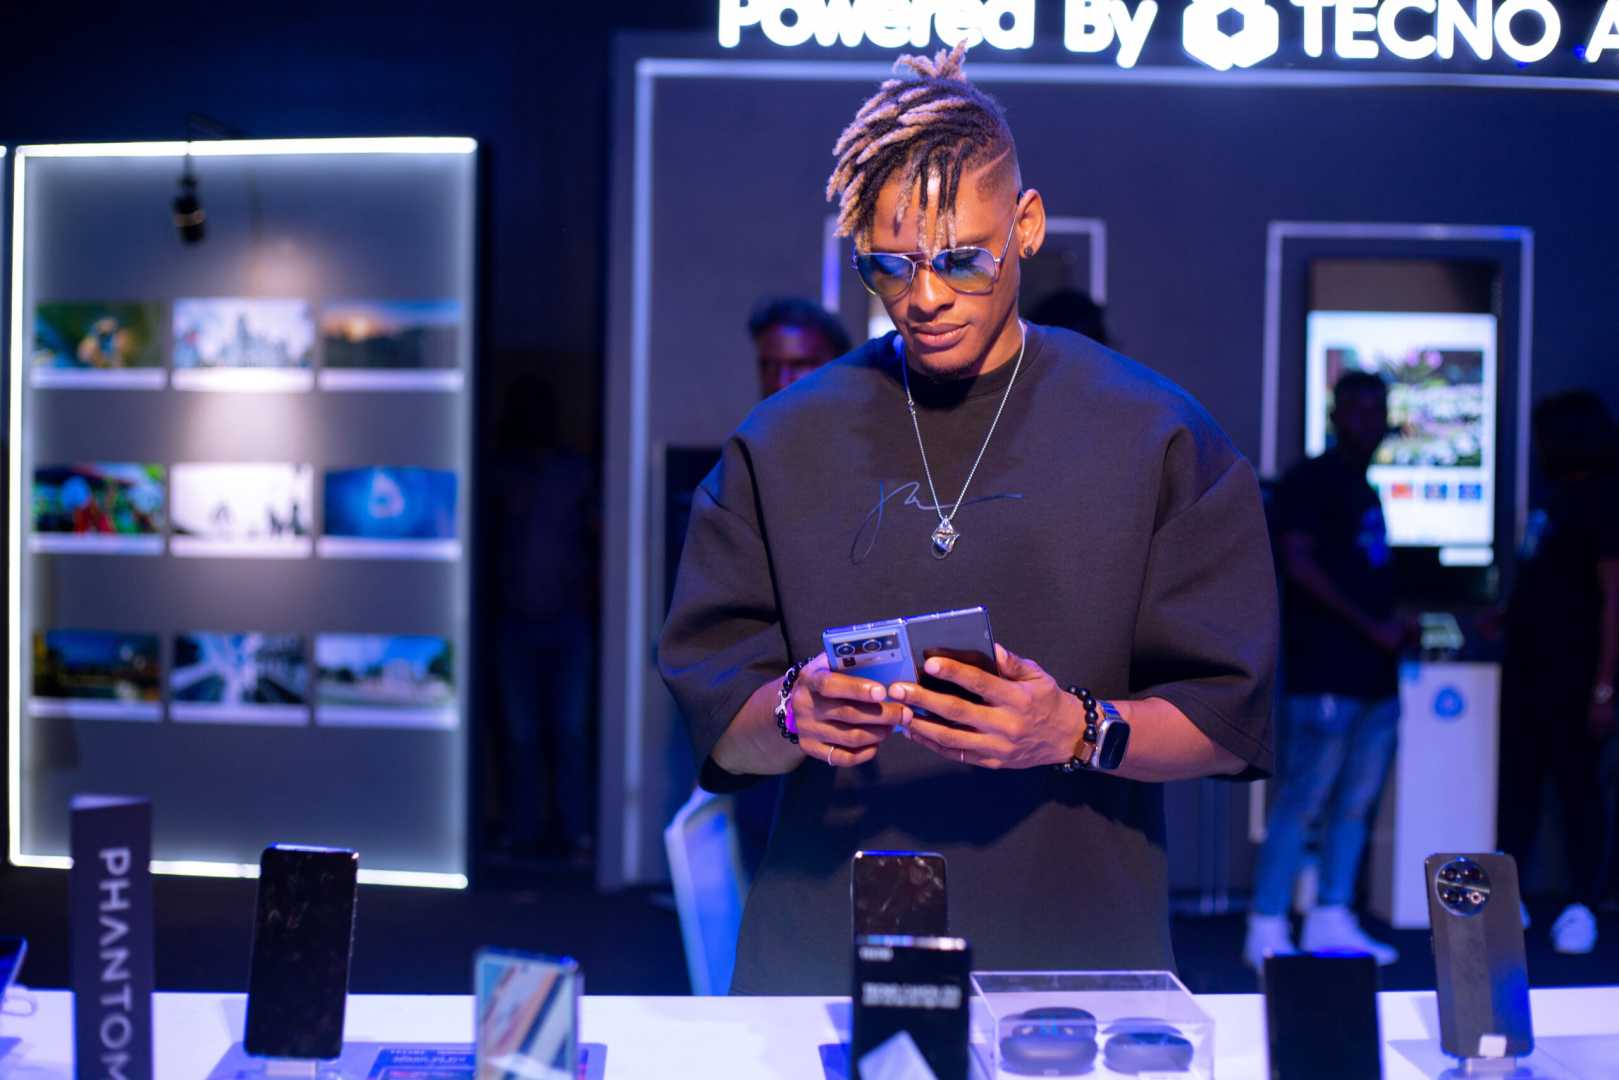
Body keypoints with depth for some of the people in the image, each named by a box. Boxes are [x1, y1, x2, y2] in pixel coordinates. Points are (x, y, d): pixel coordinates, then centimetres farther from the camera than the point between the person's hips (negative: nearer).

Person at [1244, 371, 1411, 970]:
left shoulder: (1363, 490, 22)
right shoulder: (1309, 480, -4)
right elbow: (1299, 563, -15)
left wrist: (1395, 624, 9)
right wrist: (1373, 626, -14)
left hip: (1372, 674, 9)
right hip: (1324, 675, -9)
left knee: (1356, 803, 10)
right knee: (1301, 802, -8)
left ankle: (1331, 921, 16)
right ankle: (1267, 931, -4)